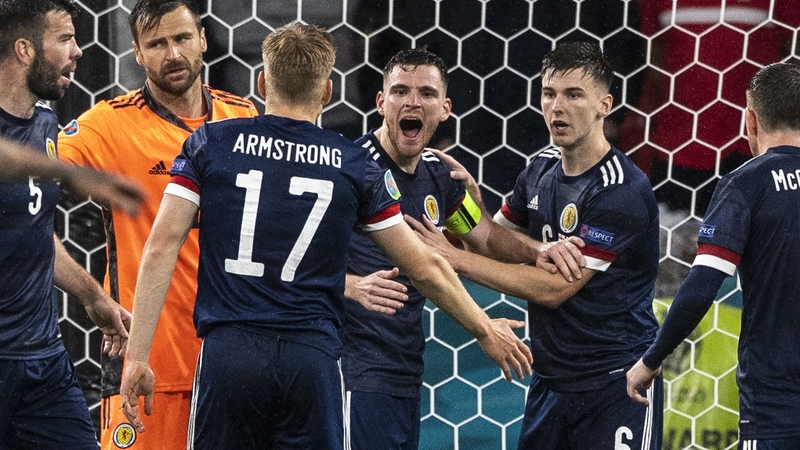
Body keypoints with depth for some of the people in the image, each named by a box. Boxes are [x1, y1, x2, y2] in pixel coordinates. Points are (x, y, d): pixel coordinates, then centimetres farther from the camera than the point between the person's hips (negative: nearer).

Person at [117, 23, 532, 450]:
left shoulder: (211, 143, 6)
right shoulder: (355, 164, 7)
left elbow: (161, 247, -1)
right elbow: (425, 269, 13)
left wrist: (137, 356, 0)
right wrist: (486, 330, 28)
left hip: (228, 351, 0)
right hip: (314, 358, 0)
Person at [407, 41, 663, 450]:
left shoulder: (622, 190, -18)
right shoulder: (542, 168, 6)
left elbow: (554, 288, -19)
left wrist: (456, 258, -17)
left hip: (615, 386, -7)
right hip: (550, 381, 7)